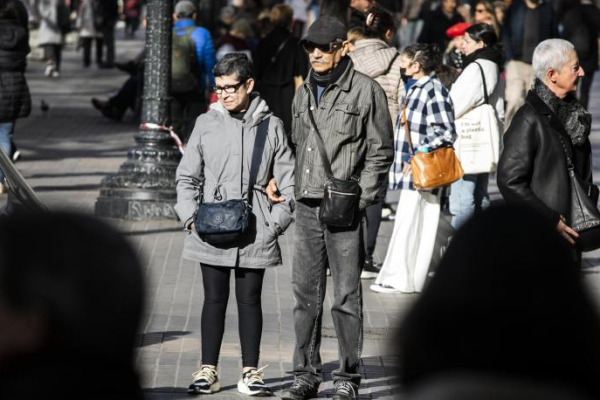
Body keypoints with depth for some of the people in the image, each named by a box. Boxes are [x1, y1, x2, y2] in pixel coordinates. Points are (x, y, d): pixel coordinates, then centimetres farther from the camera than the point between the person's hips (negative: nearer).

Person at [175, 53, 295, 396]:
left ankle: (251, 373, 13)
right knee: (215, 299, 6)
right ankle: (208, 371, 13)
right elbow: (187, 177, 8)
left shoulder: (271, 126, 2)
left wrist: (276, 223, -4)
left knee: (250, 300, 6)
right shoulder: (206, 124, 4)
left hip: (254, 234, -1)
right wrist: (191, 218, -4)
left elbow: (289, 181, 5)